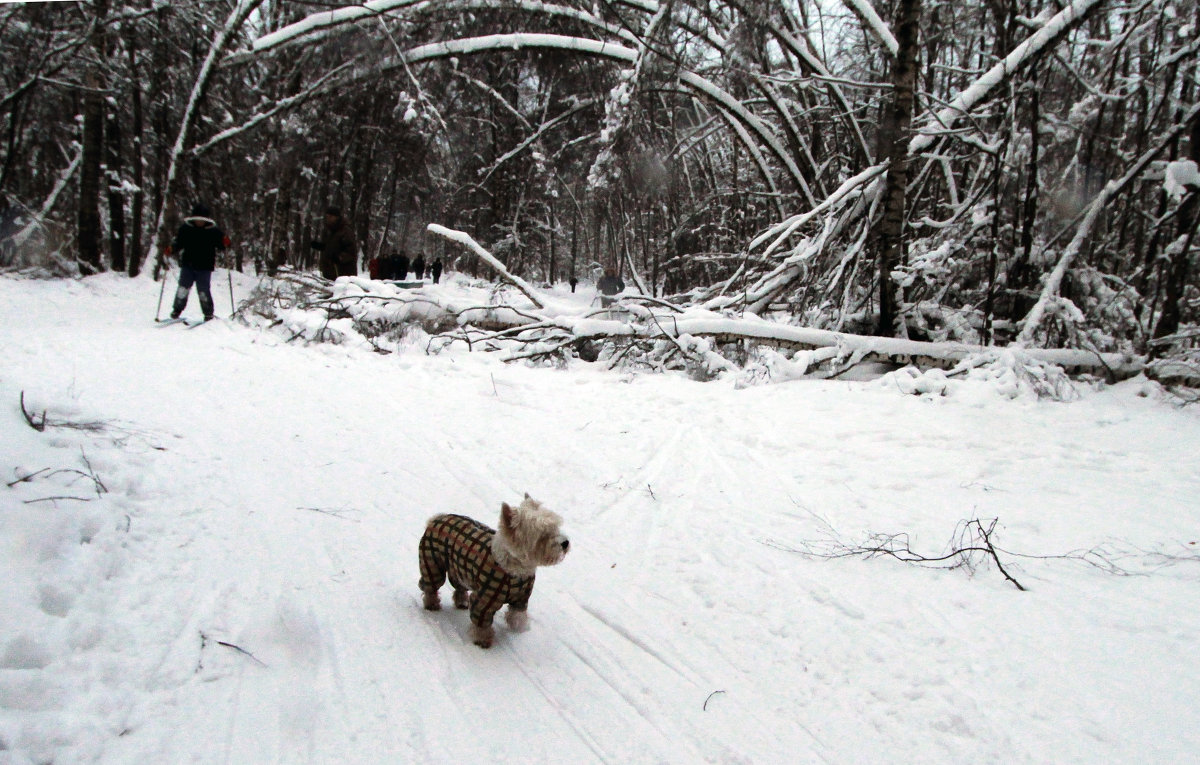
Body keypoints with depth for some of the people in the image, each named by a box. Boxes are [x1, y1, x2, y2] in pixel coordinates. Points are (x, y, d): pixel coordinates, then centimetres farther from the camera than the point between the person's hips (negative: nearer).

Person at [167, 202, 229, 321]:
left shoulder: (213, 230, -1)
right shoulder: (186, 228, 2)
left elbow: (220, 244, 5)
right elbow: (178, 242, 10)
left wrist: (225, 243, -18)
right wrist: (172, 249, -8)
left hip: (204, 267, -2)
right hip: (188, 265, 2)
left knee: (203, 290, -3)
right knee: (183, 287, -1)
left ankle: (208, 313, 10)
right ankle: (177, 309, 13)